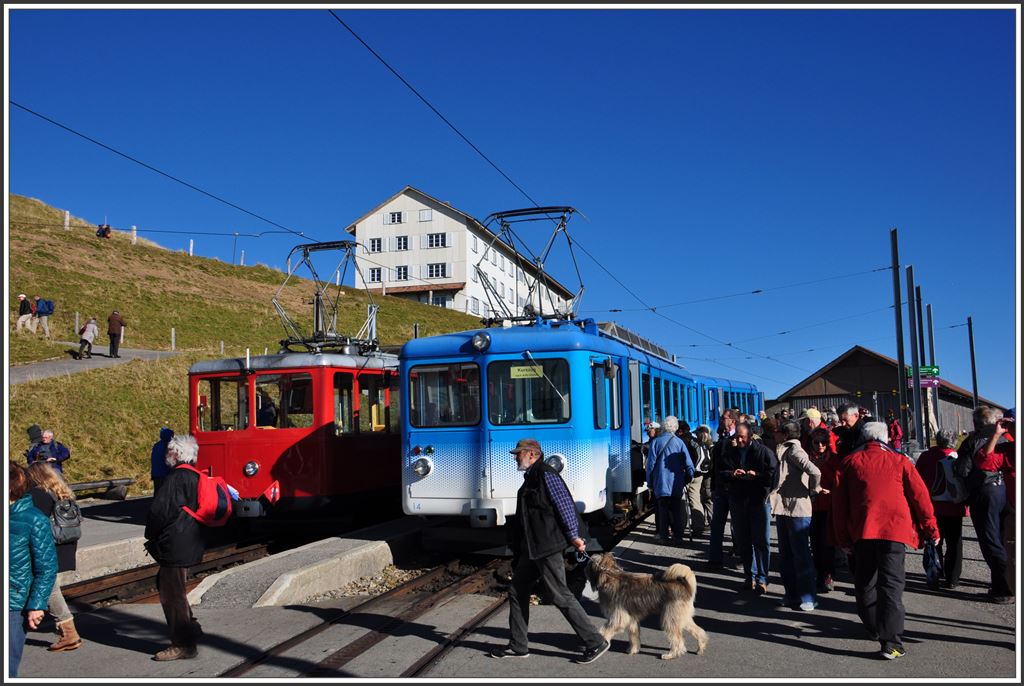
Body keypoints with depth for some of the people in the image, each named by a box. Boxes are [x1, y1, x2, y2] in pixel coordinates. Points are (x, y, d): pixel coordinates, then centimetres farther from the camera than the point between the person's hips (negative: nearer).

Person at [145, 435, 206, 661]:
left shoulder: (176, 478, -20)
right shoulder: (194, 477, 10)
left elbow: (160, 510, -20)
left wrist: (151, 536, -2)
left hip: (174, 546, -10)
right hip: (189, 543, 10)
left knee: (172, 593, 0)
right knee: (165, 584, 25)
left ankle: (183, 645, 6)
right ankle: (189, 627, 32)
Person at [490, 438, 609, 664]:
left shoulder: (546, 475, -14)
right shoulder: (531, 477, 16)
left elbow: (565, 505, -19)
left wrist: (573, 537, -20)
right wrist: (517, 548, 22)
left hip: (547, 548, -10)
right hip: (531, 549, 10)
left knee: (561, 596, -6)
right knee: (517, 593, 13)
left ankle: (595, 643, 3)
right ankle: (518, 646, 23)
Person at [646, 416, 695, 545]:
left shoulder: (656, 442, -4)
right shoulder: (679, 442, -3)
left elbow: (651, 463, -4)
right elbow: (688, 464, -4)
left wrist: (650, 483, 4)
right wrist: (687, 480, 9)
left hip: (661, 484, 0)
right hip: (677, 485, 1)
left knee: (662, 510, 7)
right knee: (677, 511, 9)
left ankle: (663, 537, 8)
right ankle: (678, 537, 11)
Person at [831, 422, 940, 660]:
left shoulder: (850, 462, 9)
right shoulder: (900, 461, 6)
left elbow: (839, 502, 9)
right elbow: (919, 495, 5)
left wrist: (842, 537, 15)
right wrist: (931, 529, 15)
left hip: (862, 531, 2)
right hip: (894, 529, -1)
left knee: (865, 582, 17)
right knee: (891, 585, -3)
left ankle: (874, 629, 28)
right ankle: (891, 643, -9)